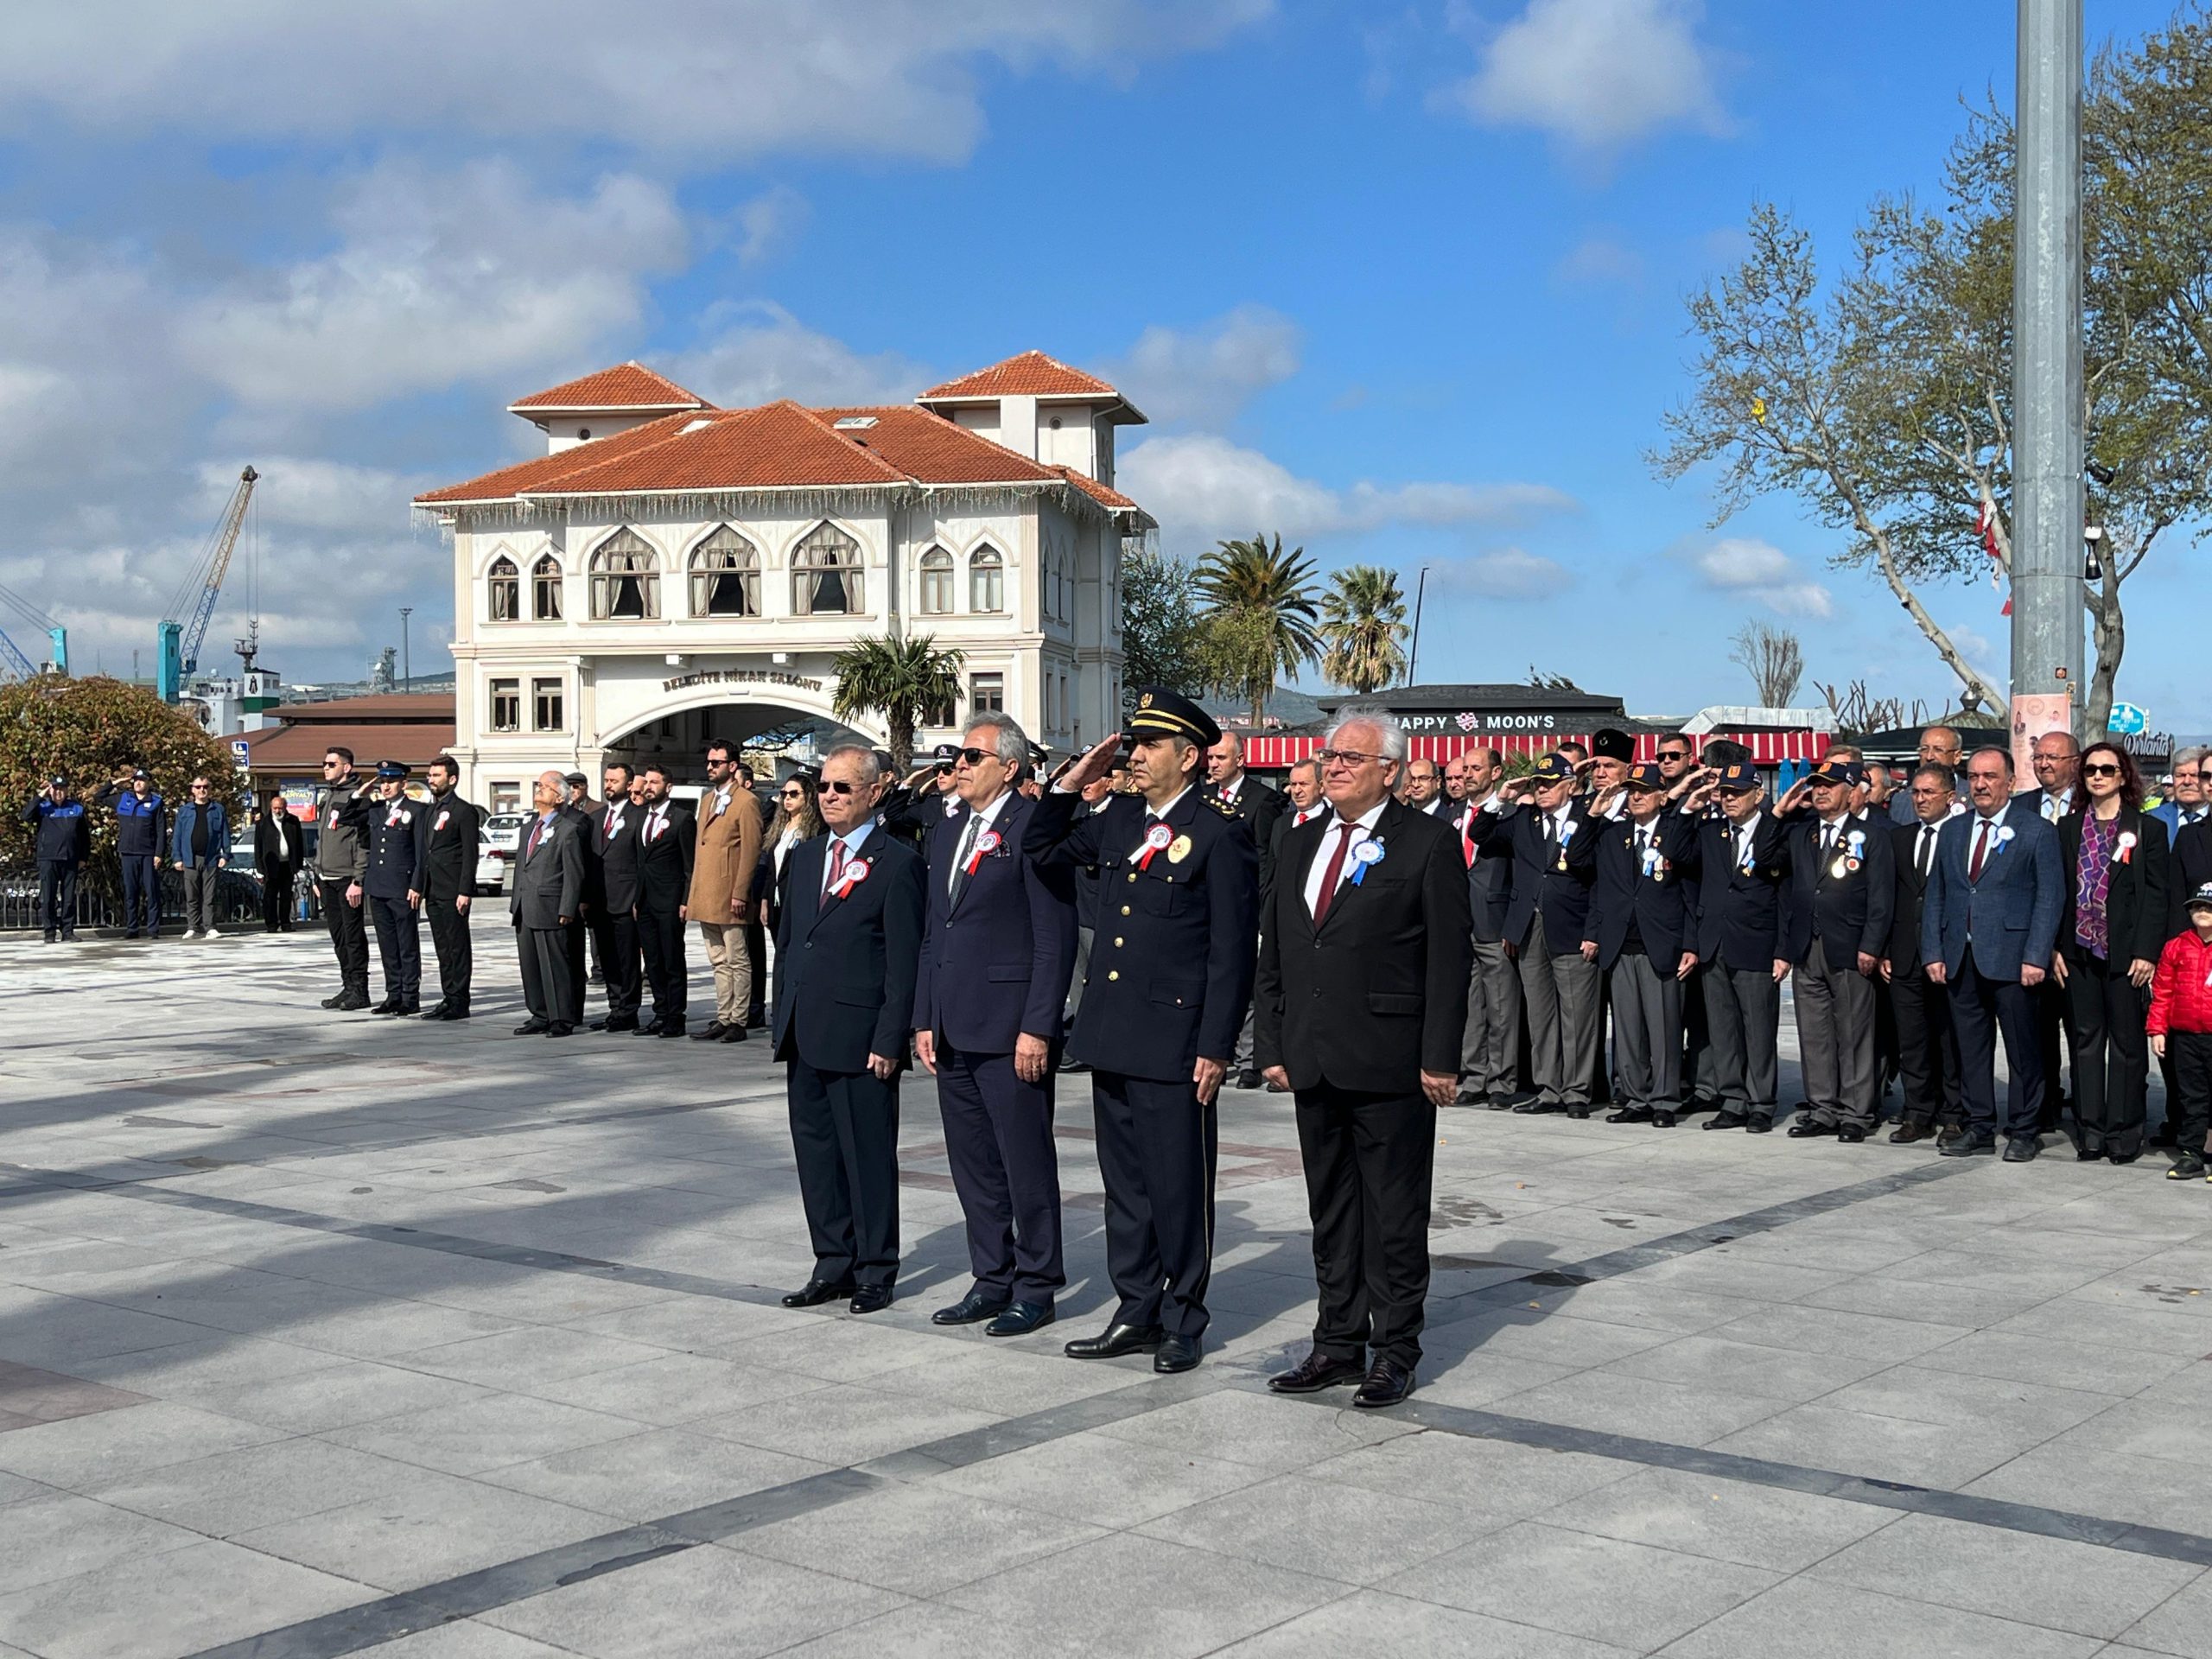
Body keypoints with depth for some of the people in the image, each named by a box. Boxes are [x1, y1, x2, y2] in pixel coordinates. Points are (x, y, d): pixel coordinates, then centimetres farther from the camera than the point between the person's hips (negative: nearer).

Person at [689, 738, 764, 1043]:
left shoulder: (746, 802, -9)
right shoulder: (707, 800, 17)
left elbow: (751, 851, -13)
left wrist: (740, 893, -17)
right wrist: (694, 892, 15)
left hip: (728, 896, -8)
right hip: (705, 897, 8)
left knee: (737, 962, -1)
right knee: (719, 961, 12)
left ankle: (738, 1023, 2)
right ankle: (723, 1018, 17)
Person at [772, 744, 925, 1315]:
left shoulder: (897, 862, -7)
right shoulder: (804, 857, 14)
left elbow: (904, 961, -10)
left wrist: (890, 1039, -14)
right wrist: (783, 1021, 12)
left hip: (860, 1039, -7)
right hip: (804, 1035, 7)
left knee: (868, 1156, 2)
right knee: (815, 1153, 12)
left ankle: (875, 1272, 13)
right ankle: (833, 1264, 22)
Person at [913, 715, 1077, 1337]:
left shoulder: (1033, 828, -9)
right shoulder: (946, 834, 16)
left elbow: (1056, 937, -12)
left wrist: (1038, 1027, -16)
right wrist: (924, 1019, 13)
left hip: (1011, 1028, -8)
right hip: (954, 1030, 8)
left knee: (1026, 1163, 0)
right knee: (972, 1164, 13)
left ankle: (1036, 1287, 11)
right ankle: (992, 1281, 23)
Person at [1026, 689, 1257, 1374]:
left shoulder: (1220, 835, -10)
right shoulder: (1120, 818, 11)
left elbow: (1233, 953, -11)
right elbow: (1041, 848, 23)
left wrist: (1215, 1048, -14)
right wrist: (1069, 785, 7)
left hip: (1173, 1043, -7)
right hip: (1110, 1035, 7)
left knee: (1179, 1188, 2)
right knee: (1125, 1185, 14)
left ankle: (1183, 1324, 14)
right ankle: (1137, 1313, 24)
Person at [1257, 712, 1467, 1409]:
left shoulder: (1428, 842, -5)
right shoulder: (1302, 844, 14)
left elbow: (1449, 957, -9)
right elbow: (1272, 952, 15)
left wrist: (1439, 1058, -13)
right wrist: (1273, 1045, 8)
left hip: (1390, 1065, -6)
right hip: (1314, 1064, 6)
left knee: (1395, 1215, 3)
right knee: (1330, 1212, 13)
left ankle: (1394, 1352, 12)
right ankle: (1338, 1344, 23)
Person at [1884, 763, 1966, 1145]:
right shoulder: (1899, 837, 15)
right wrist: (1884, 951, 8)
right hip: (1905, 956, 5)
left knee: (1951, 1039, 0)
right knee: (1912, 1042, 8)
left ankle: (1953, 1117, 7)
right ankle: (1918, 1114, 16)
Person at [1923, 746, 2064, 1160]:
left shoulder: (2037, 831, -1)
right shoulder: (1953, 831, 14)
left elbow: (2050, 898, -5)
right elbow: (1935, 896, 14)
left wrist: (2035, 956, -13)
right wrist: (1933, 952, 5)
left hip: (2010, 957, -5)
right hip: (1960, 957, 5)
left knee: (2022, 1048, 1)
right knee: (1971, 1047, 9)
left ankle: (2023, 1132, 10)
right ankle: (1979, 1127, 17)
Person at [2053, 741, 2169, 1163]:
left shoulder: (2148, 828, 1)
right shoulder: (2068, 828, 10)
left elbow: (2156, 895, -2)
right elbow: (2057, 891, 9)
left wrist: (2146, 952, -10)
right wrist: (2055, 948, 2)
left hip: (2126, 954, -3)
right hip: (2079, 953, 3)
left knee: (2127, 1044, 1)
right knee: (2084, 1041, 6)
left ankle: (2124, 1132, 7)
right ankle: (2090, 1130, 11)